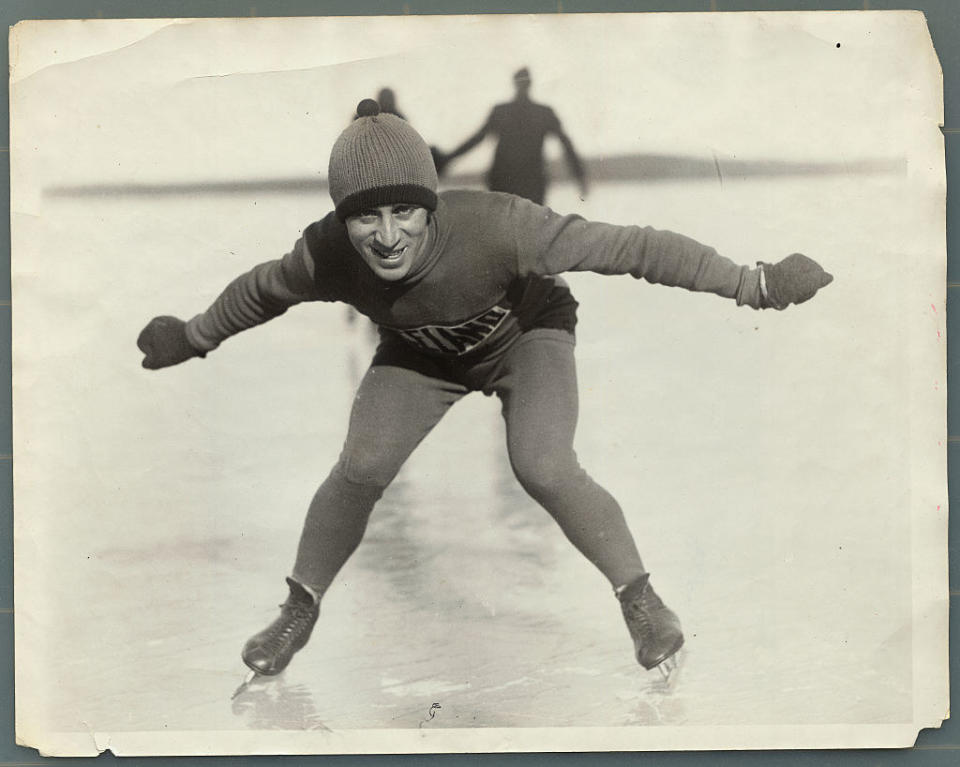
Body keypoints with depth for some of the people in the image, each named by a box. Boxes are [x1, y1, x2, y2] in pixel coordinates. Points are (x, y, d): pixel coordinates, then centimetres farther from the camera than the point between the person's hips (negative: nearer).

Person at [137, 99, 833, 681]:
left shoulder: (496, 226, -42)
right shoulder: (327, 256, -31)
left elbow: (631, 247, -38)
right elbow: (260, 290, -7)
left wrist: (752, 284, -36)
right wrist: (194, 339, 10)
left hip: (527, 334, -3)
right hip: (420, 354, 3)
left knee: (544, 470, -23)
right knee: (361, 469, -10)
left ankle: (639, 595, 0)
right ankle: (300, 611, 14)